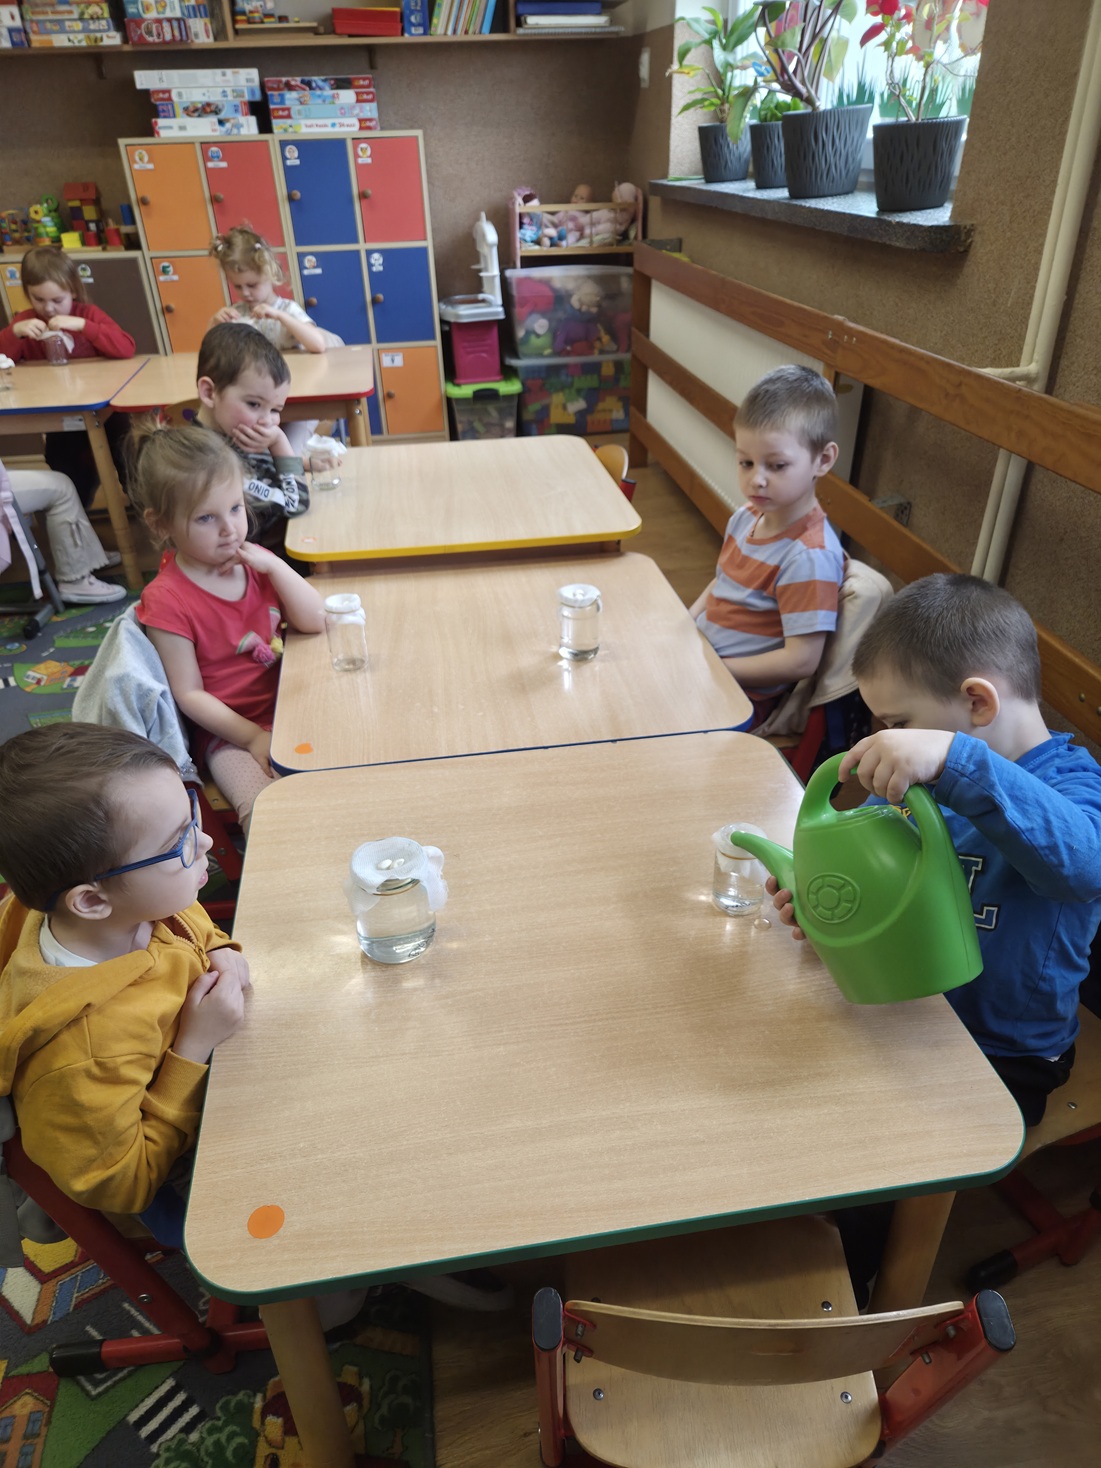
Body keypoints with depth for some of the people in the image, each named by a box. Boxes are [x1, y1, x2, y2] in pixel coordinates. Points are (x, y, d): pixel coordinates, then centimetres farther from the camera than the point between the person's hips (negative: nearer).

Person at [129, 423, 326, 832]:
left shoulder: (254, 563, 3)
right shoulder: (166, 600, -14)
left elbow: (314, 621, -3)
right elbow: (190, 694, -12)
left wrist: (274, 565, -14)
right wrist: (253, 738, -19)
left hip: (289, 703, 5)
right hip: (228, 729, -5)